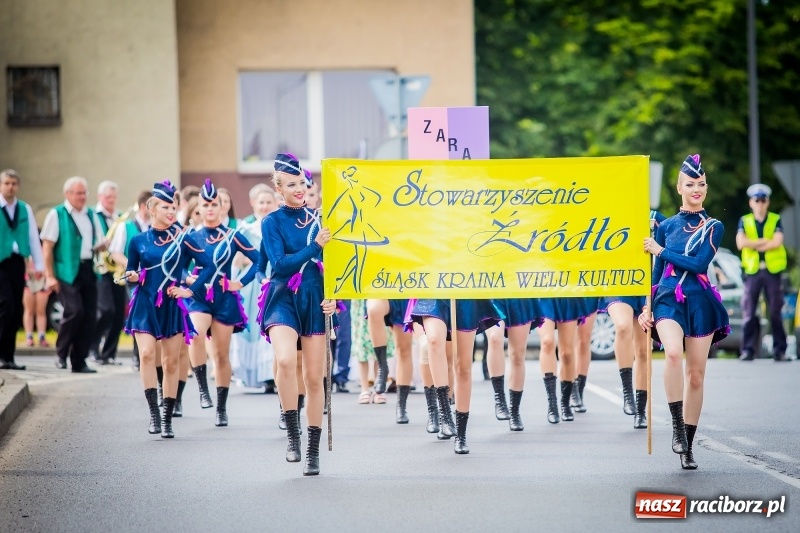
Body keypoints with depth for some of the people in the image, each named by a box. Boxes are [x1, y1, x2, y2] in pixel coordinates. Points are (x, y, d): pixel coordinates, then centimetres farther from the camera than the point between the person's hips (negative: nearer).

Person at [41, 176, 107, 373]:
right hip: (67, 271, -6)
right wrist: (50, 276, -12)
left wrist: (102, 246, -3)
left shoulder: (91, 215, 15)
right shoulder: (56, 215, -2)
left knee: (90, 315, 1)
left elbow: (98, 244, 23)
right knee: (75, 310, -19)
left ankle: (79, 361, 11)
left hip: (88, 269, 6)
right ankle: (61, 353, 2)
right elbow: (47, 247, -6)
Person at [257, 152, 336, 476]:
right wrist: (315, 247, -16)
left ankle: (313, 452, 11)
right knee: (285, 360, -29)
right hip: (283, 300, -3)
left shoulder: (318, 220, 8)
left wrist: (332, 297, 0)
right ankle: (292, 434, -16)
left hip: (315, 302, 3)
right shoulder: (273, 222, 0)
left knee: (314, 378, 3)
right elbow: (280, 264, -11)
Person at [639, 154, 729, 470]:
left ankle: (688, 447, 9)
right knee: (673, 352, -30)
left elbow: (700, 263, -10)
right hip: (668, 300, 0)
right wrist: (647, 307, 7)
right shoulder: (667, 226, 10)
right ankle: (677, 427, -25)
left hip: (700, 303, 0)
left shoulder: (713, 227, 5)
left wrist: (661, 251, -5)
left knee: (696, 374, 1)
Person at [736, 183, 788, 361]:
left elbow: (777, 242, -9)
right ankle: (748, 350, -1)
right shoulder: (744, 221, 9)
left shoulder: (775, 220, 6)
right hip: (752, 270, 1)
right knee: (749, 312, -4)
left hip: (772, 270, -1)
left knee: (776, 312, 0)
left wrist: (754, 245, -6)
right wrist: (765, 241, -8)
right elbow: (741, 243, -7)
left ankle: (780, 350, 3)